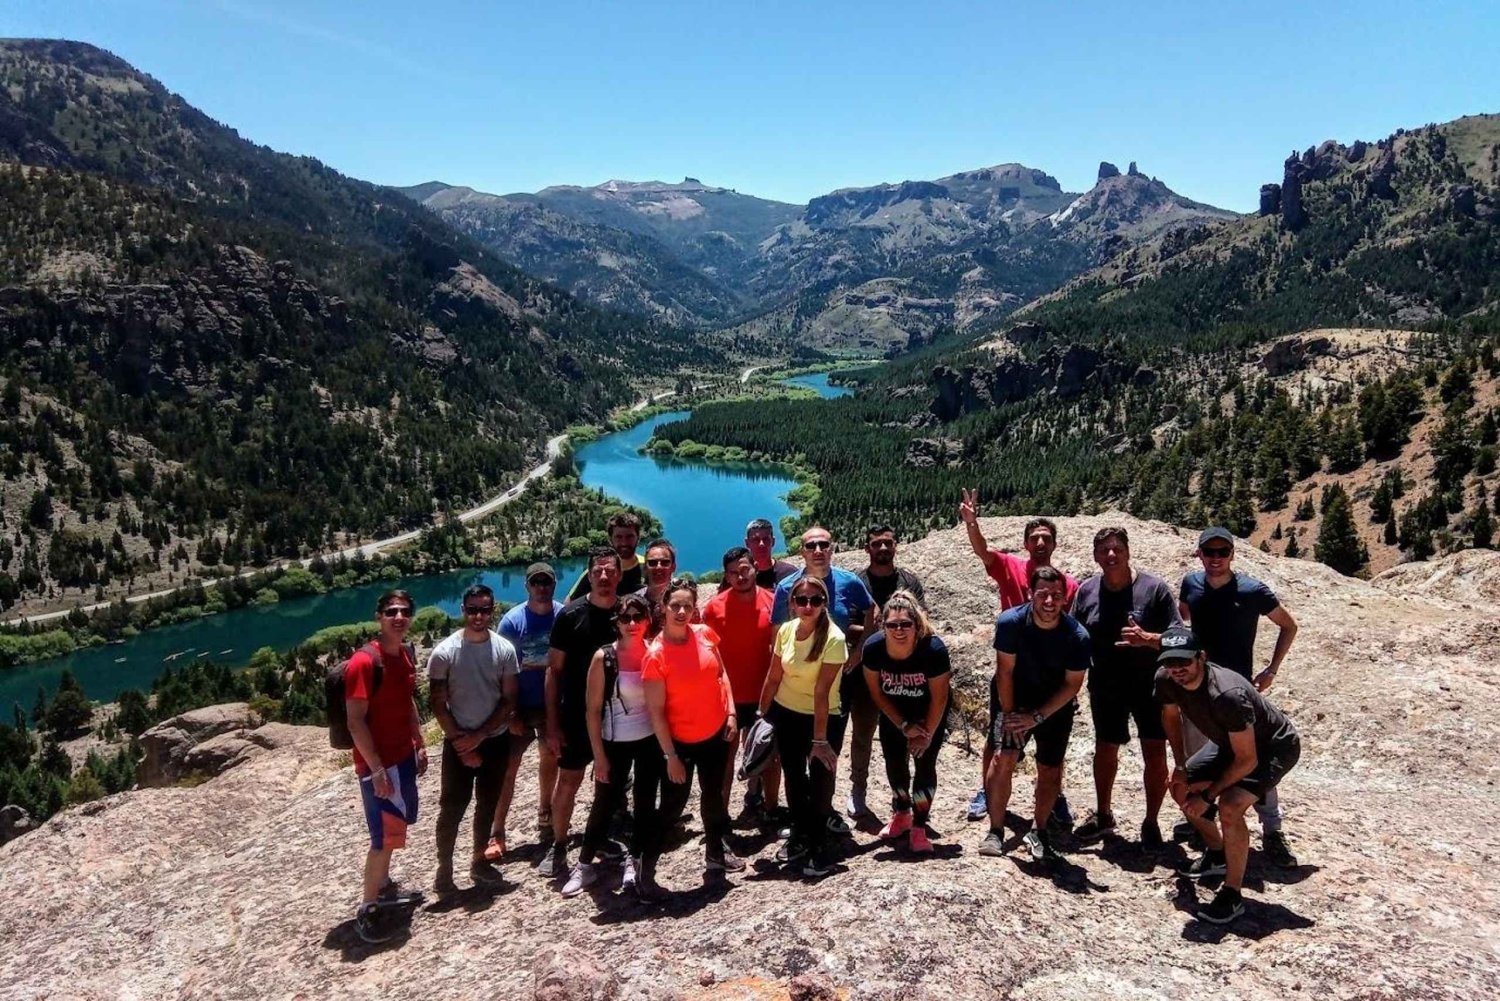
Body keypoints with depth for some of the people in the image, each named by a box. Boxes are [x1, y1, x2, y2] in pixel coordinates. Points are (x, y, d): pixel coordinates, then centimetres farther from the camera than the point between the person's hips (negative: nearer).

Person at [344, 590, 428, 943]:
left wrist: (420, 745, 15)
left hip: (404, 757, 8)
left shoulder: (405, 656, 5)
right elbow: (355, 722, -22)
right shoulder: (364, 662, -21)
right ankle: (367, 909, 11)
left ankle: (383, 883, 39)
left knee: (396, 826, 20)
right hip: (378, 764, -8)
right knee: (385, 837, -3)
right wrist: (377, 770, -22)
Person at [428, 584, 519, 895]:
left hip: (496, 741, 2)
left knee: (487, 805, 15)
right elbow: (438, 703, -8)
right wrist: (460, 741, -12)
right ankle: (444, 869, 16)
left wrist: (479, 736, -12)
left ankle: (479, 860, 31)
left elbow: (508, 702, -4)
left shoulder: (504, 650, -7)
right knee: (452, 808, 2)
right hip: (458, 743, -2)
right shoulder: (444, 652, -12)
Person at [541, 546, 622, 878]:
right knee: (567, 783, 4)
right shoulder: (570, 615, -8)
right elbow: (554, 670, -6)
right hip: (576, 716, -2)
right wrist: (552, 723, -9)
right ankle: (558, 847, 21)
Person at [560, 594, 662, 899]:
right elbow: (593, 710, -9)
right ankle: (584, 865, 22)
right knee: (605, 804, 6)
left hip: (650, 740, 3)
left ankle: (633, 861, 29)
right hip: (615, 743, -3)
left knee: (646, 802, 12)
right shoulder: (603, 658, -13)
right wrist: (599, 755, -10)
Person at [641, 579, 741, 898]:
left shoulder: (705, 634, -7)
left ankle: (716, 854, 42)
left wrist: (730, 713, -1)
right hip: (681, 741, -5)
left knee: (713, 795, 22)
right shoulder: (655, 655, -21)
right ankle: (645, 870, 18)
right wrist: (670, 756, -17)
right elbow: (656, 711, -18)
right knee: (672, 806, 2)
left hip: (716, 733, 5)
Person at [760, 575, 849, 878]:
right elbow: (773, 678, 1)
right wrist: (762, 715, 5)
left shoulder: (833, 638, -23)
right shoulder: (786, 631, -9)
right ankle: (800, 835, 39)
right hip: (786, 714, 5)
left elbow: (821, 692, -26)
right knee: (793, 776, 17)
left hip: (824, 718, -5)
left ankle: (818, 845, 16)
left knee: (820, 779, -5)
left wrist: (820, 740, -23)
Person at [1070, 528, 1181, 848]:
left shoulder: (1154, 588, -11)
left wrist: (1146, 638, -29)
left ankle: (1151, 822, 16)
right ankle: (1103, 814, 33)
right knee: (1105, 749, 14)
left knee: (1155, 752, -3)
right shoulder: (1087, 590, -1)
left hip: (1150, 685, -3)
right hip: (1105, 687, 3)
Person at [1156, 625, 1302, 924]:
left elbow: (1247, 760, -31)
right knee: (1181, 788, 10)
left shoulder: (1227, 695, -40)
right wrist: (1180, 765, 1)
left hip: (1275, 746, -8)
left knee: (1230, 805, -27)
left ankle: (1232, 896, -11)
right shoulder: (1166, 680, -20)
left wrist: (1207, 796, -24)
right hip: (1229, 741, 8)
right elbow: (1171, 715, 5)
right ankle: (1217, 855, 34)